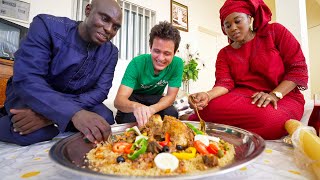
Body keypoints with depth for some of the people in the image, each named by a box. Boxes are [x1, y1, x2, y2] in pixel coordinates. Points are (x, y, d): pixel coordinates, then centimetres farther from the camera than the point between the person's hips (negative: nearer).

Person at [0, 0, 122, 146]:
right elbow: (26, 79, -30)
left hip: (78, 101, 3)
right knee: (32, 132, -31)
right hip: (29, 94, -2)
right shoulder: (48, 26, -20)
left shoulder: (110, 52, -10)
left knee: (105, 119, -23)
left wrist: (53, 113, -31)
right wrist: (74, 113, -47)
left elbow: (100, 91, -16)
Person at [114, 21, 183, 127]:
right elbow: (119, 99, -35)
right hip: (134, 97, -1)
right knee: (129, 117, -32)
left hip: (155, 99, 2)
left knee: (172, 113, -27)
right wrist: (135, 106, -59)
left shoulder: (177, 64, -23)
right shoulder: (137, 63, -29)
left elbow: (171, 96, -19)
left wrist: (152, 109, -39)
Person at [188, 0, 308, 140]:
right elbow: (224, 83, -8)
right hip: (243, 97, 1)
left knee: (268, 119, -37)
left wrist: (274, 95, -18)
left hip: (284, 97, 0)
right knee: (211, 108, -32)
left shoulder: (275, 32, 3)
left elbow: (298, 68, -3)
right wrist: (207, 96, -30)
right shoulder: (224, 53, 8)